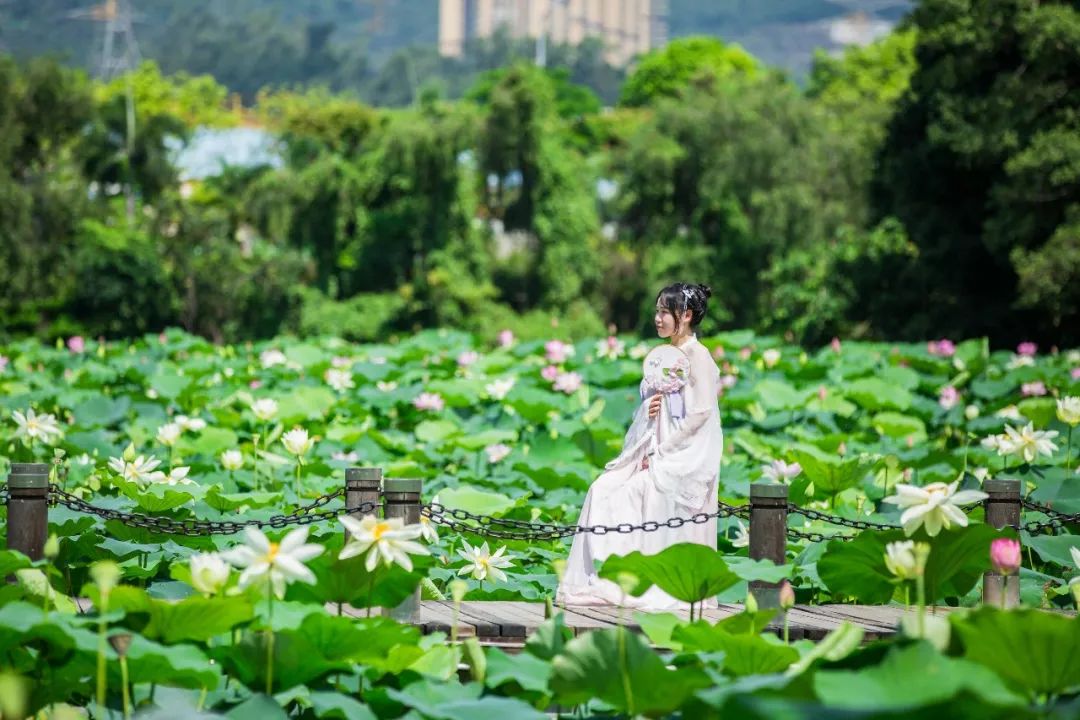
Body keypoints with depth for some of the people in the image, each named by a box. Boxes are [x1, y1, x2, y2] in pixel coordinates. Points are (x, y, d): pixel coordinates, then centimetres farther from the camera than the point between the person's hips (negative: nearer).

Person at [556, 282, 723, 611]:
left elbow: (700, 413, -16)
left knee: (638, 491, -25)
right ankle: (607, 578, -12)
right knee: (604, 489, -9)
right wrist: (649, 409, 0)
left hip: (685, 454, -8)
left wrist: (660, 452, -16)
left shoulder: (698, 356, -7)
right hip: (656, 451, 8)